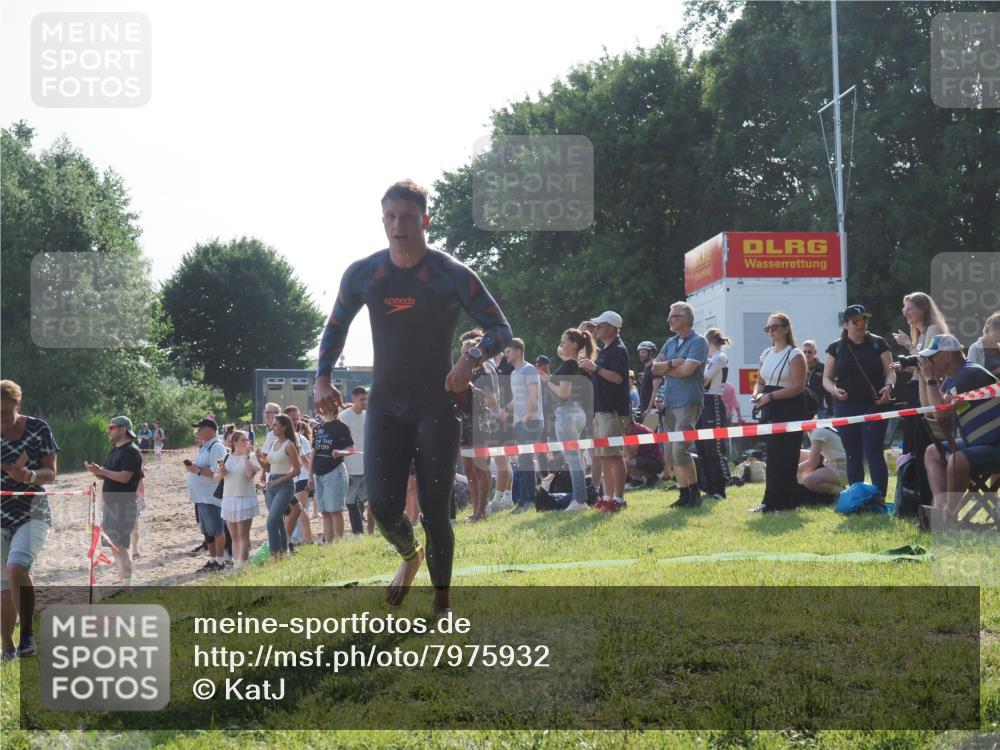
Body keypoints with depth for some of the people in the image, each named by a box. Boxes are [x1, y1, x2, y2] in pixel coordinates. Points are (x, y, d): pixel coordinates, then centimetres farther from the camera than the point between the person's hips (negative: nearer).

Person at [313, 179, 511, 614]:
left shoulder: (453, 275, -8)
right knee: (382, 504, -10)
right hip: (385, 407, 2)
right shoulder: (362, 275, 1)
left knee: (435, 512, -3)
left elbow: (500, 329, -4)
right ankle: (409, 556, 24)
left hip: (437, 407, -2)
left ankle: (442, 602, 15)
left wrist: (472, 358, -25)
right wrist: (322, 379, 0)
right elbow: (336, 327, 16)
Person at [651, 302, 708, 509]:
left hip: (688, 402, -8)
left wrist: (665, 369, -2)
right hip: (669, 403, 8)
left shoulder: (698, 342, -6)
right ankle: (684, 494, 13)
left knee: (680, 449, -16)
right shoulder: (670, 343, 17)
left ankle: (695, 493, -6)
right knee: (671, 453, 7)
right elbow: (655, 368, 8)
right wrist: (672, 363, -10)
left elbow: (687, 370, -17)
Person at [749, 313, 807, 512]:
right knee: (773, 456, 7)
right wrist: (756, 394, -2)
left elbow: (798, 386, -16)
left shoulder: (795, 354, -7)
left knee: (784, 457, -6)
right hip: (770, 411, 8)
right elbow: (760, 381, 22)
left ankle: (773, 502, -7)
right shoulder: (766, 354, 16)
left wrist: (770, 396, -20)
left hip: (789, 410, -7)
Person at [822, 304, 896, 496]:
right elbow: (826, 378, 9)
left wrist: (888, 386, -19)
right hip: (846, 407, 2)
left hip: (874, 406, -2)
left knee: (874, 453, -9)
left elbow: (890, 371, 3)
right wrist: (835, 390, -13)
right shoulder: (836, 348, 8)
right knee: (853, 456, 7)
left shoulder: (878, 344, 5)